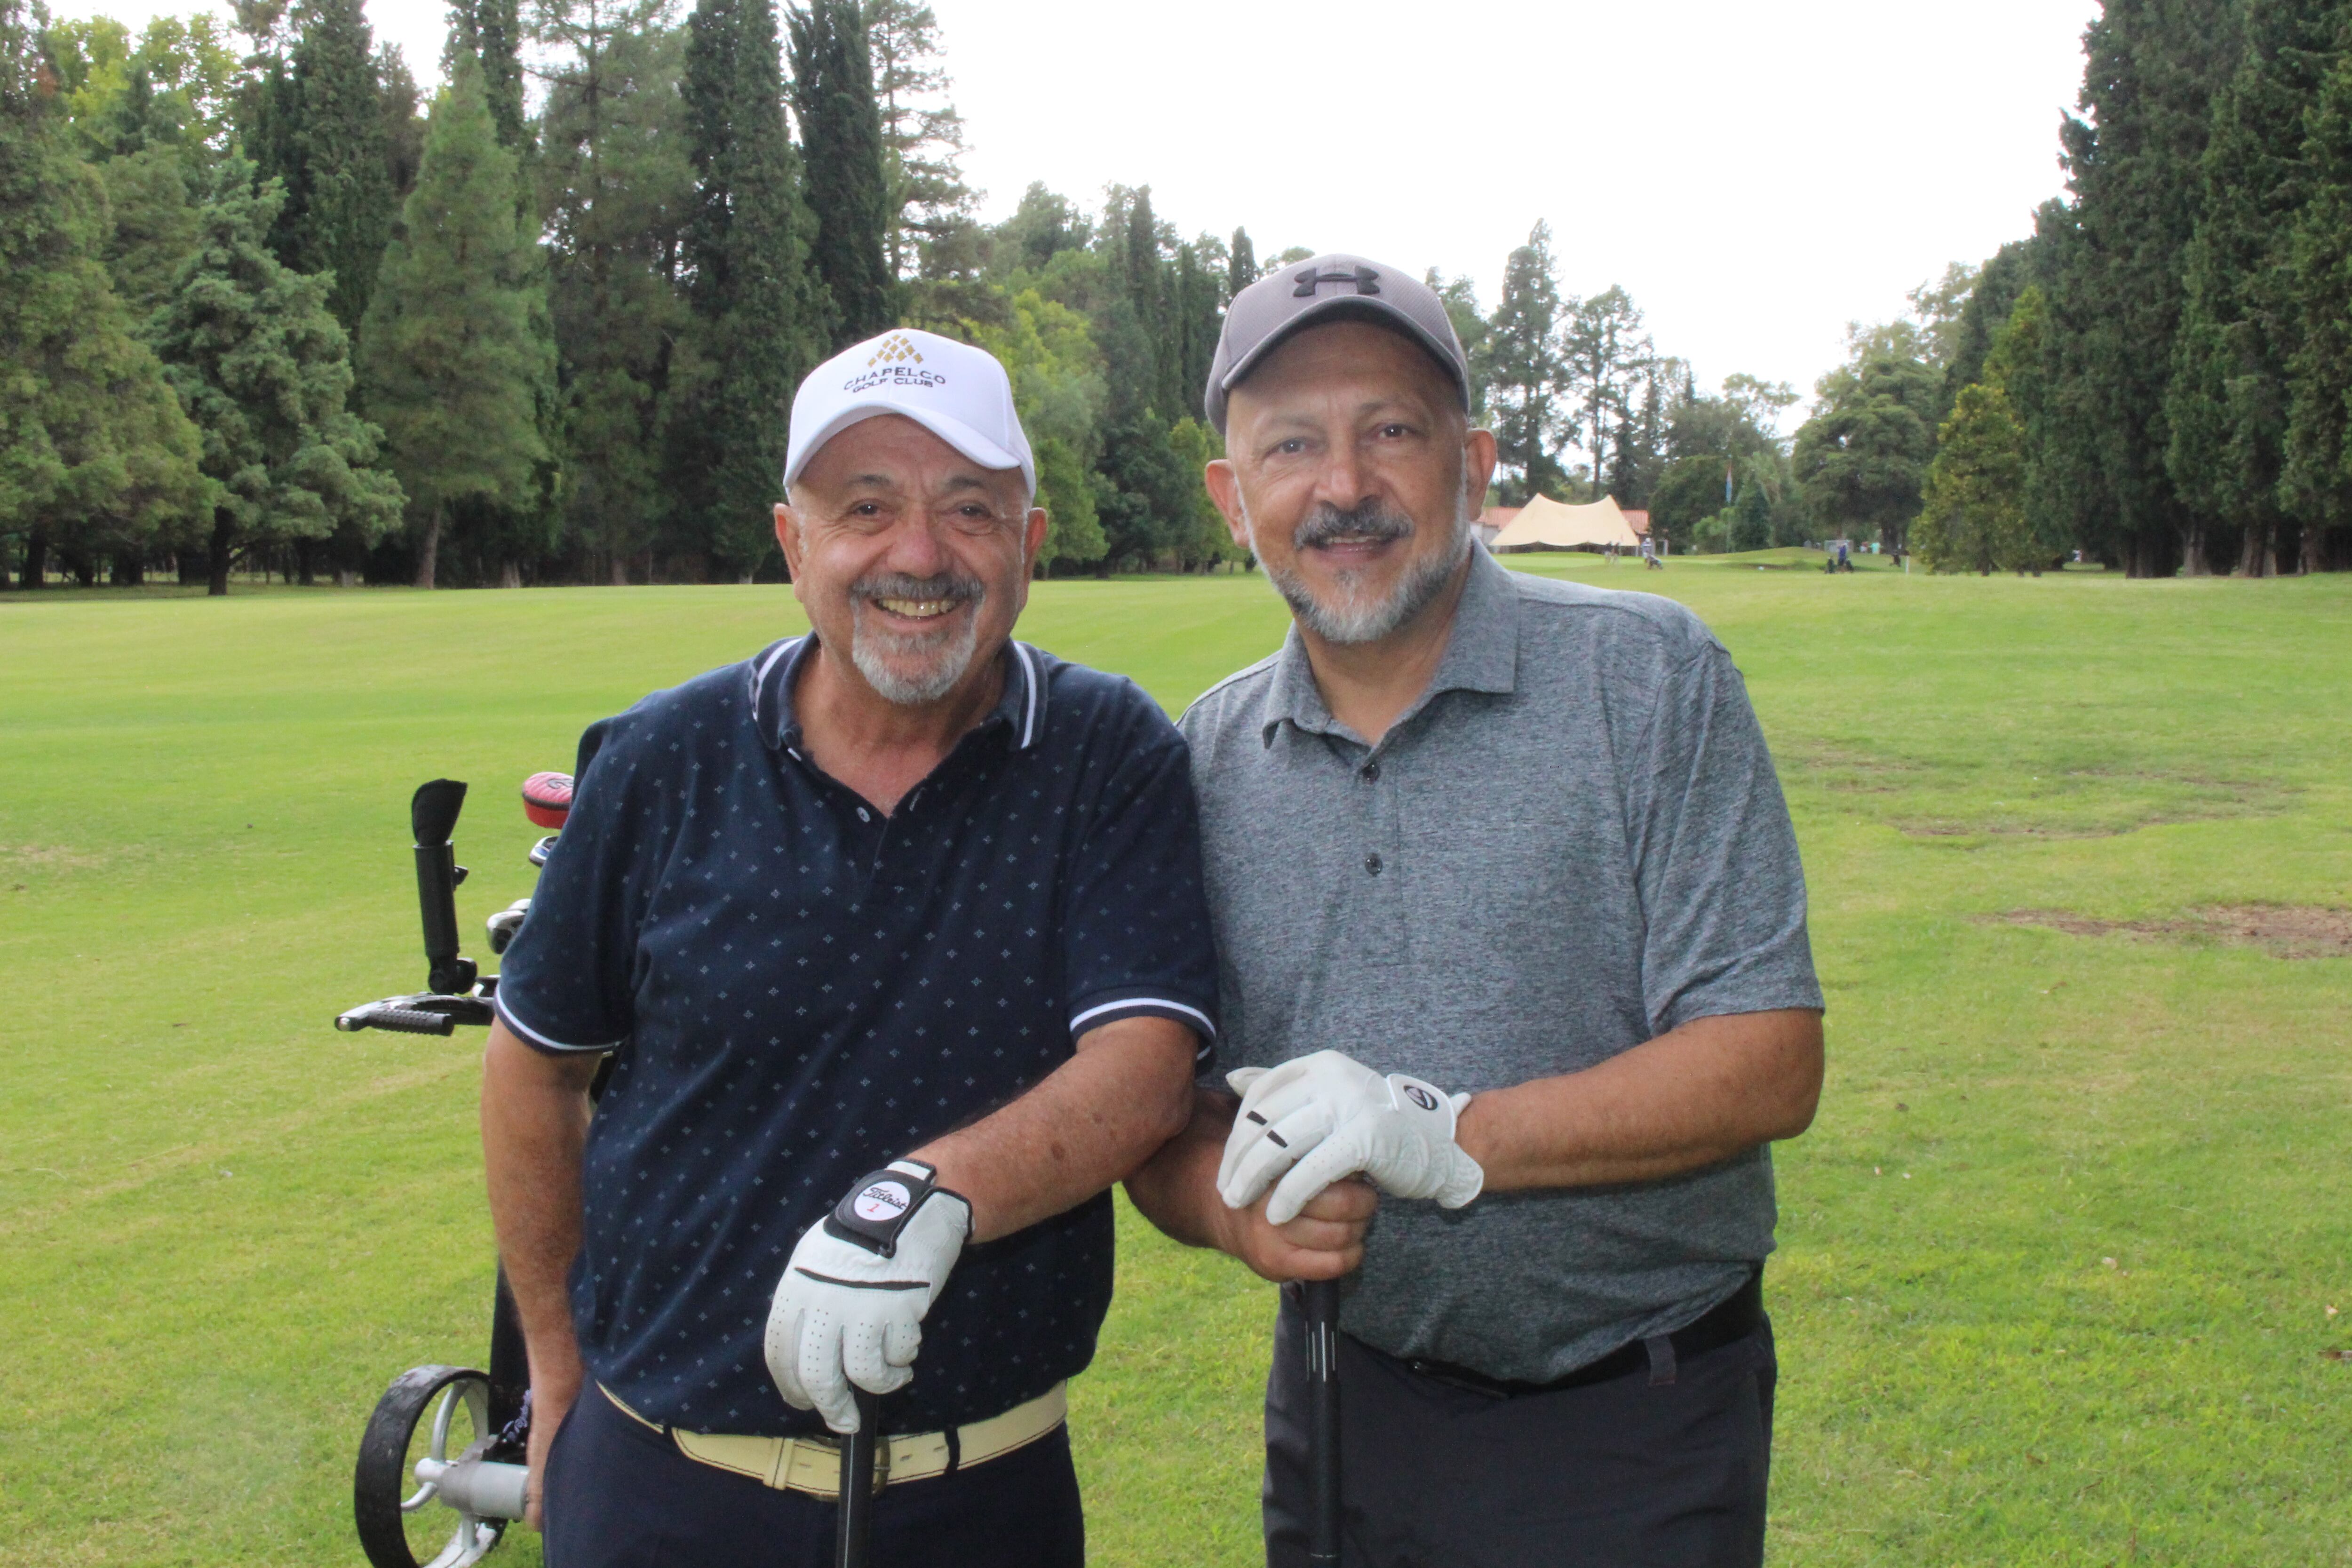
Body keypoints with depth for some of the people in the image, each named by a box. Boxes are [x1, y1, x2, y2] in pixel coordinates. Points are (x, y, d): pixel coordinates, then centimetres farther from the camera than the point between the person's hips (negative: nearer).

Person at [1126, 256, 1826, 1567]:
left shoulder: (1650, 676, -9)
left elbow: (1770, 1060, -14)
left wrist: (1448, 1137, -23)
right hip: (1343, 1404, 3)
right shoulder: (1209, 758, 2)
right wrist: (1235, 1208, -17)